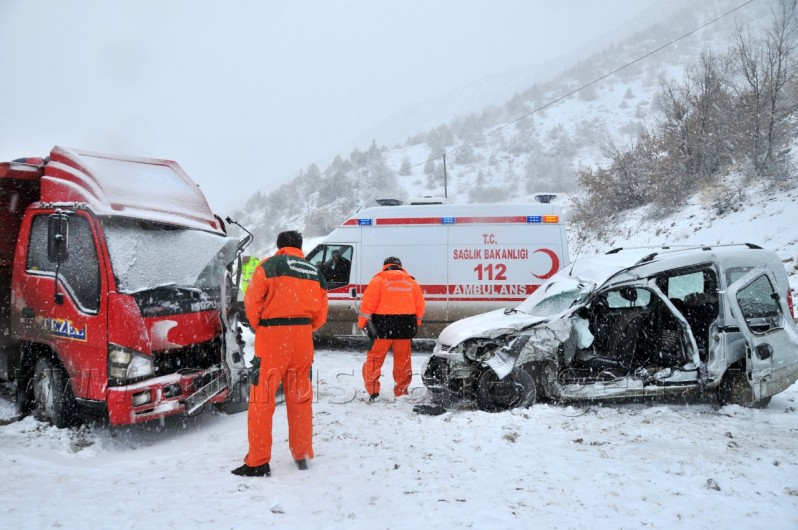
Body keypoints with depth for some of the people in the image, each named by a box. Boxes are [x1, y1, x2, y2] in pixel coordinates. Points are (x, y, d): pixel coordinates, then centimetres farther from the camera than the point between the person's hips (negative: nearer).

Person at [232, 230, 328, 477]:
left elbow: (252, 302, -6)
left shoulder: (269, 265, -1)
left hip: (272, 336, -5)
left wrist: (259, 327, 9)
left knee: (262, 399, 0)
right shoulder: (314, 272, 14)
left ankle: (258, 462, 0)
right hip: (303, 338, 5)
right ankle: (302, 455, 20)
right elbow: (320, 314, 12)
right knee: (300, 398, 13)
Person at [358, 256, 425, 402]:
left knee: (374, 359, 4)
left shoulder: (378, 280, 0)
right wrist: (416, 325, 22)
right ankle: (401, 393, 18)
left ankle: (373, 392, -2)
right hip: (405, 328, 4)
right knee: (403, 361, 13)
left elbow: (368, 303, -7)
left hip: (382, 327, -3)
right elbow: (420, 306, 12)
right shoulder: (412, 282, 12)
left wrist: (362, 323, 0)